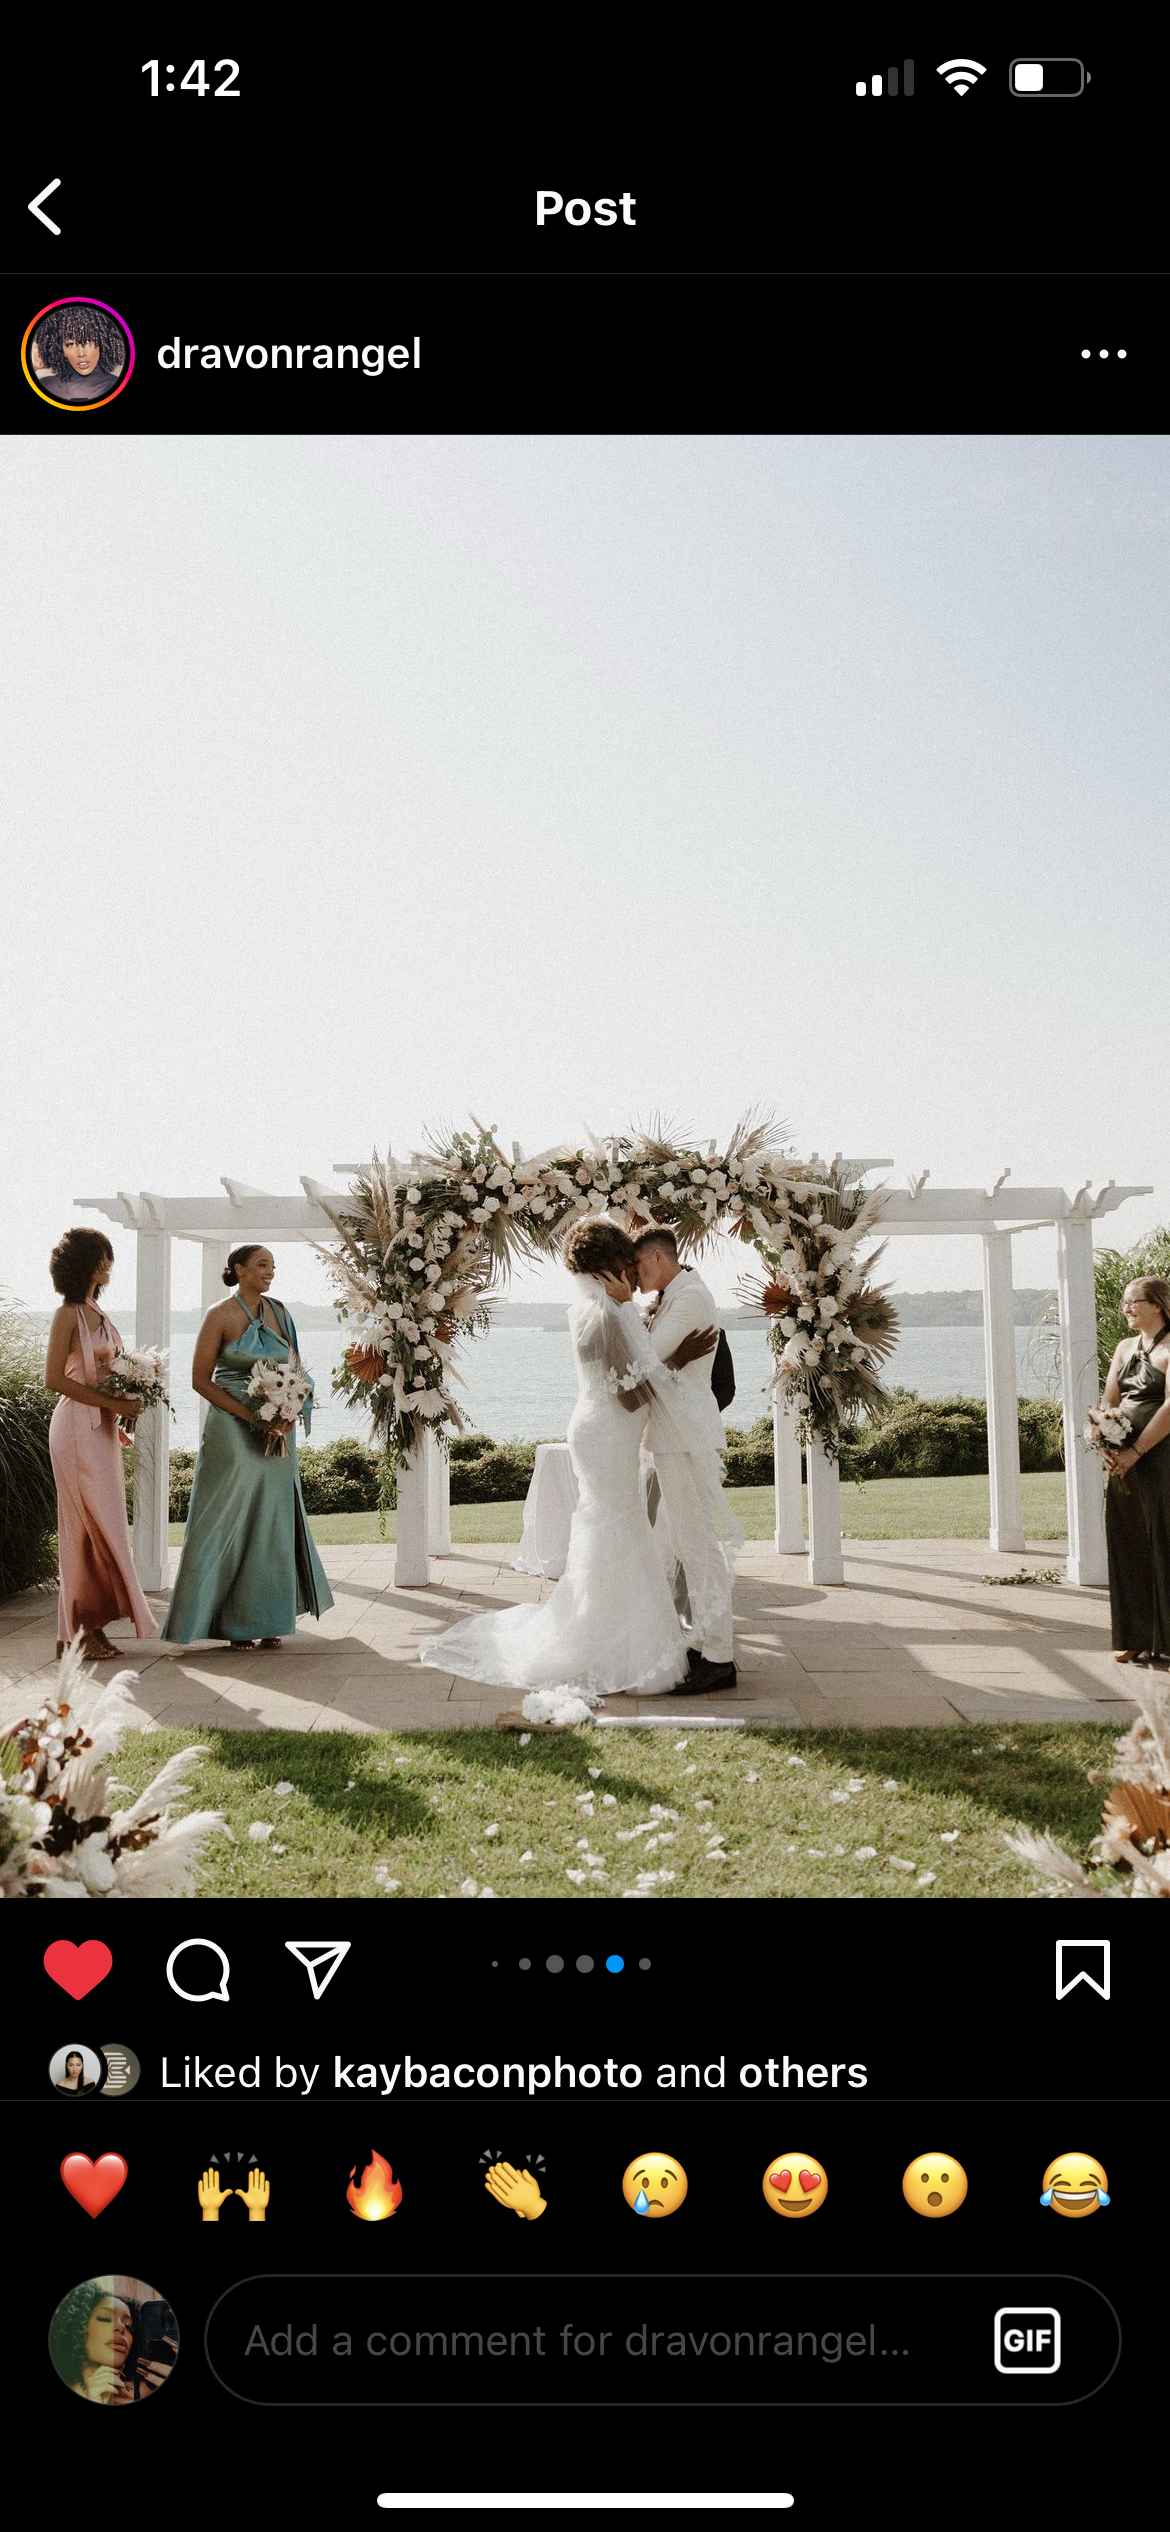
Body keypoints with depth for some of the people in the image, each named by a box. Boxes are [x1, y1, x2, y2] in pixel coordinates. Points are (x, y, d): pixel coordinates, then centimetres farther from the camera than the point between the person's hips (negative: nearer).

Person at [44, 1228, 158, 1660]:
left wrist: (127, 1401, 3)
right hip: (78, 1426, -8)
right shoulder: (68, 1315, -10)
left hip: (102, 1427, 8)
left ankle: (89, 1627, 16)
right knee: (90, 1525, -6)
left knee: (101, 1526, 9)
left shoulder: (97, 1312, 15)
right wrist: (112, 1403, -16)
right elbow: (54, 1379, -16)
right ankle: (79, 1632, 1)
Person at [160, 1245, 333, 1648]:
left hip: (276, 1432, 5)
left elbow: (297, 1368, 12)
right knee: (231, 1520, 0)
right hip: (233, 1431, -5)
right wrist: (250, 1416, -16)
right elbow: (200, 1380, -8)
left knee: (273, 1519, 8)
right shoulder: (220, 1316, -7)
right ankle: (232, 1623, 10)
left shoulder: (278, 1312, 8)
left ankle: (267, 1617, 18)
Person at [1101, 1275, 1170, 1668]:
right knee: (1126, 1546, 9)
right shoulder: (1126, 1347, 15)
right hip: (1124, 1458, 7)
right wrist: (1108, 1447, -6)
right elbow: (1109, 1402, 10)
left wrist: (1135, 1452, -17)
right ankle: (1134, 1638, 17)